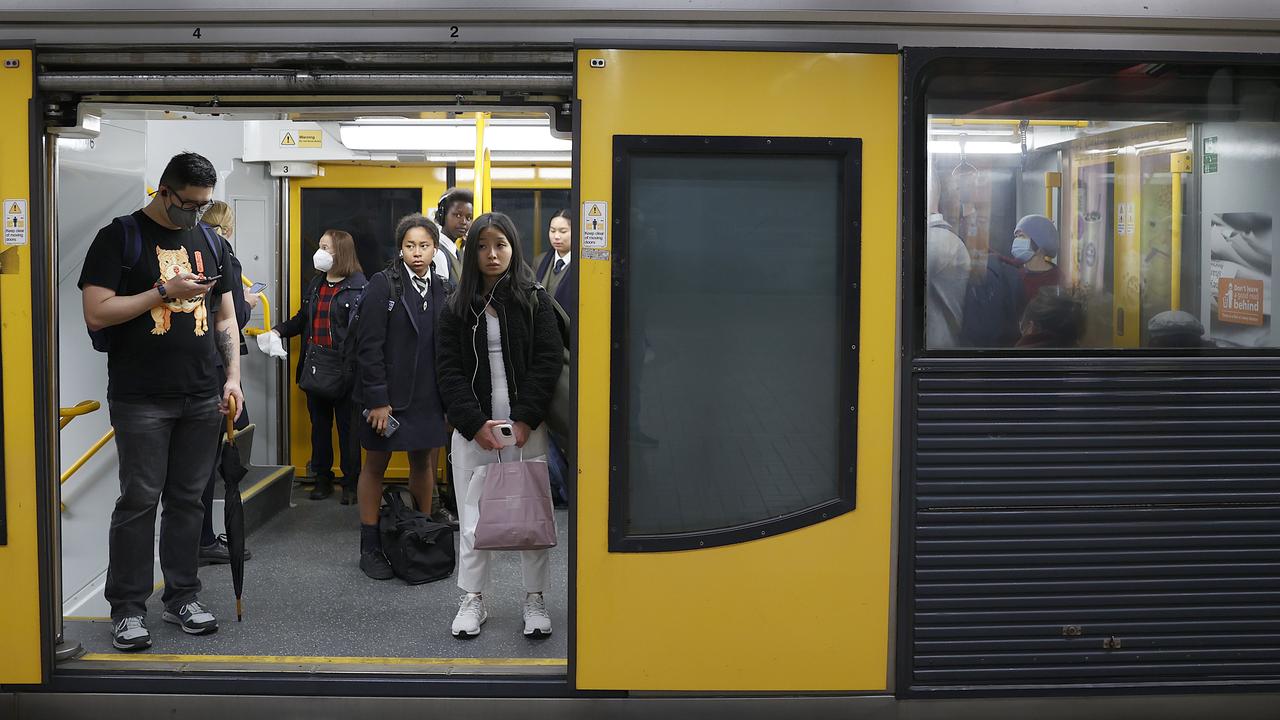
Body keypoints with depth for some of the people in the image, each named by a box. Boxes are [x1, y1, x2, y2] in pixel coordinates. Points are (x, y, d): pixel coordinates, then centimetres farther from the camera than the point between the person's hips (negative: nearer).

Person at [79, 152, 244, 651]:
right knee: (139, 501, -2)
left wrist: (233, 377, 6)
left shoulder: (210, 242, 14)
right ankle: (127, 608, 8)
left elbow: (225, 318, 17)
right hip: (140, 399, -4)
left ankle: (182, 597, 19)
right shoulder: (121, 237, -2)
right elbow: (96, 314, -11)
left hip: (202, 398, 5)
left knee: (188, 498, 9)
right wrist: (166, 292, -14)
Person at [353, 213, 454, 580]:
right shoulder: (383, 285, -9)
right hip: (388, 395, -5)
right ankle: (370, 548, 15)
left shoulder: (441, 290, 6)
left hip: (427, 397, 5)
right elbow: (368, 346, -12)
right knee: (375, 466, 6)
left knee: (423, 464, 12)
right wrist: (378, 400, -16)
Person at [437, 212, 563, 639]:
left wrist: (525, 419, -13)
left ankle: (535, 599, 16)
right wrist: (476, 423, -9)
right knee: (473, 519, 5)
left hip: (526, 425, -1)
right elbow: (449, 369, 2)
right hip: (473, 429, 1)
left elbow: (548, 360, -4)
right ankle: (473, 600, 18)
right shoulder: (458, 307, 8)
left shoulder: (534, 299, 3)